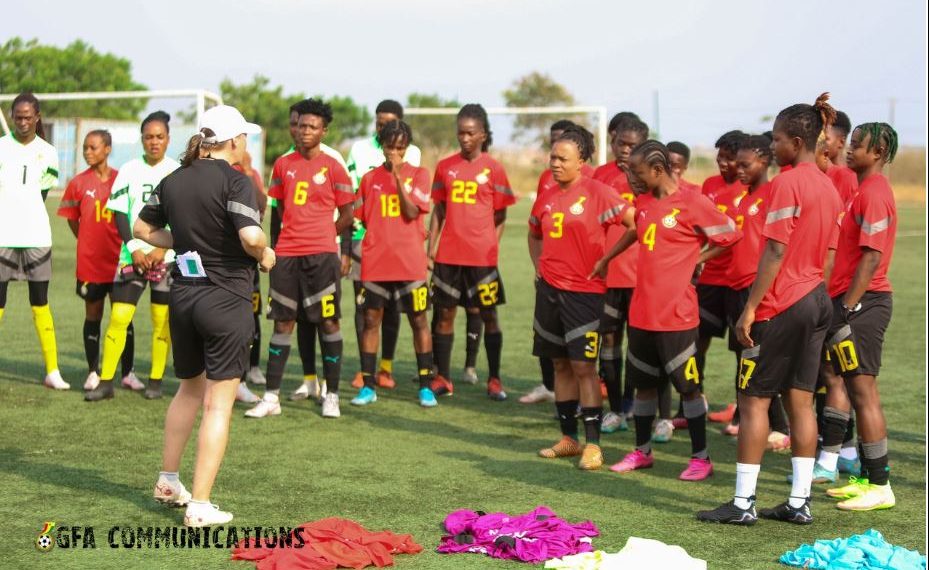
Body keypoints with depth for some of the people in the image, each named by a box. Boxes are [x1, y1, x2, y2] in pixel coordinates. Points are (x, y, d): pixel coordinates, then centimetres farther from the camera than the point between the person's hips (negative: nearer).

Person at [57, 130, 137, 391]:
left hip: (120, 260, 0)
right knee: (93, 315, 8)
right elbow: (72, 220, 8)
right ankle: (93, 372, 17)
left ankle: (128, 372, 15)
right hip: (90, 262, 0)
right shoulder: (78, 183, -1)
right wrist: (91, 243, 6)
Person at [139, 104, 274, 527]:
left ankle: (168, 481, 36)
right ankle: (199, 506, -1)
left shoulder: (173, 182, 7)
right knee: (219, 402, -1)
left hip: (183, 295, 7)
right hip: (225, 298, -7)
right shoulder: (234, 181, -14)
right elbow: (251, 237, -26)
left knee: (189, 389, 26)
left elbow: (142, 229, 17)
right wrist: (265, 255, -6)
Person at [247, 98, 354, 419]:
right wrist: (293, 235, 10)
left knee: (328, 322, -1)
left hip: (321, 254, -3)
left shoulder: (332, 167, 0)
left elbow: (347, 215, 5)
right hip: (286, 254, 3)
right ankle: (271, 397, 7)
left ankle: (331, 396, 7)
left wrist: (319, 236, 6)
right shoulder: (283, 164, 10)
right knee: (283, 323, 5)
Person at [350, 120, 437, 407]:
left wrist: (398, 176, -15)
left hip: (410, 262, -2)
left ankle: (425, 386, 7)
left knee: (419, 320, 1)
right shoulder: (370, 178, 9)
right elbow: (360, 217, 15)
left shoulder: (418, 174, 2)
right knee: (371, 320, 3)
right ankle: (368, 386, 10)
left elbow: (412, 212, -11)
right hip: (375, 262, 2)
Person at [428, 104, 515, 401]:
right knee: (445, 313, 5)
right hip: (448, 254, 3)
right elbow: (439, 211, 12)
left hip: (482, 255, -2)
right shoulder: (445, 166, 7)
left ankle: (494, 380, 11)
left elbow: (500, 216, 4)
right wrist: (430, 247, 6)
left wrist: (492, 248, -5)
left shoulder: (493, 169, 0)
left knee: (489, 315, 3)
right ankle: (442, 379, 13)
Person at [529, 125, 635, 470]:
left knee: (584, 367, -7)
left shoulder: (596, 192, -10)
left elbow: (633, 223, -14)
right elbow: (534, 235, 27)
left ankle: (592, 445, -3)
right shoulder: (547, 198, 9)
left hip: (583, 291, -6)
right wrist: (538, 266, 13)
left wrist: (606, 259, -12)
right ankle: (568, 439, 19)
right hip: (549, 289, 6)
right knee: (561, 365, 11)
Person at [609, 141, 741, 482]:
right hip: (642, 312, 7)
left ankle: (700, 457, 8)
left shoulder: (692, 204, -12)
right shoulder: (644, 203, 9)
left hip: (676, 313, -7)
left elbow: (730, 236, -7)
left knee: (688, 386, 0)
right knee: (643, 383, 14)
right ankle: (642, 451, 26)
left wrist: (695, 260, -5)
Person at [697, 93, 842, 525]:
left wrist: (750, 307, -17)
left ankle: (743, 502, 1)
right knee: (800, 401, 10)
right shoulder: (828, 187, 11)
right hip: (816, 301, 8)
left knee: (753, 400, -1)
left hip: (781, 306, -8)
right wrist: (813, 289, 20)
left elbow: (775, 250, -19)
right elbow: (826, 253, 15)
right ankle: (799, 502, 12)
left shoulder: (787, 183, -15)